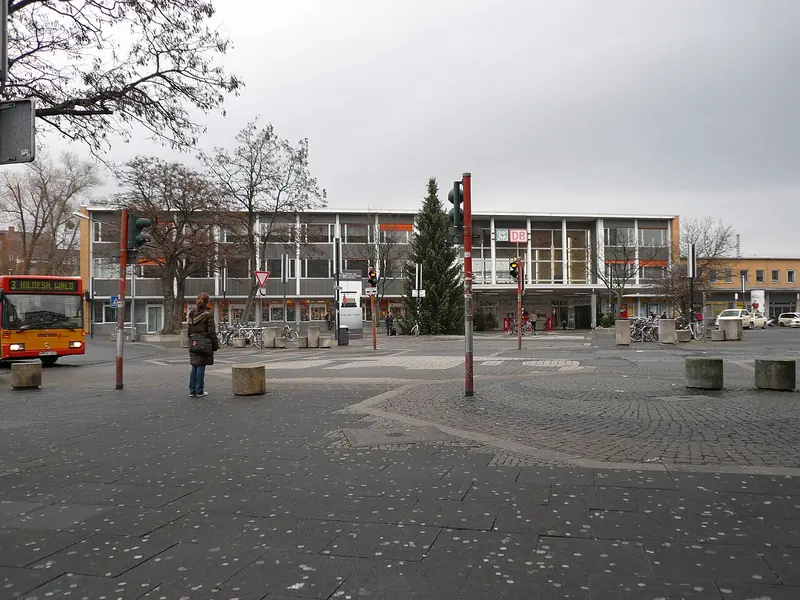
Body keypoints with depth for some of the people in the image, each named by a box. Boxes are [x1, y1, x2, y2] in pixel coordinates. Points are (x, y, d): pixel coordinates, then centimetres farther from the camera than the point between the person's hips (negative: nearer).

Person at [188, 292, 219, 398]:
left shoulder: (192, 313, 8)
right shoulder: (208, 314, -10)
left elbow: (189, 330, 12)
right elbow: (211, 331, -10)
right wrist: (215, 345, -3)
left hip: (194, 342, 6)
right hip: (204, 342, -5)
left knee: (194, 367, 11)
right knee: (201, 366, -1)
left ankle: (192, 391, 13)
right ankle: (199, 391, 3)